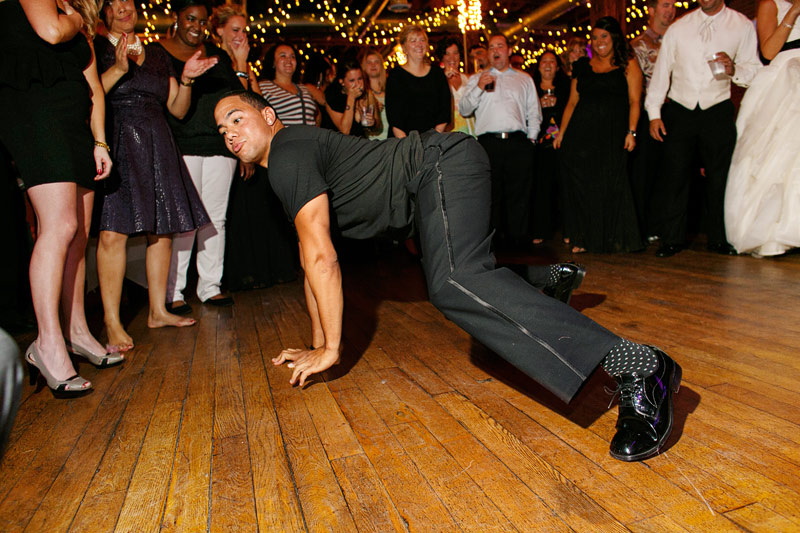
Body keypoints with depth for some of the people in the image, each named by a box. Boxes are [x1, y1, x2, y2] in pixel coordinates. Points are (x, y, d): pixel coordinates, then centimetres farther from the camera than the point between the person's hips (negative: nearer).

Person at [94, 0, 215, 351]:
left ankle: (158, 311, 15)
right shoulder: (94, 49, 6)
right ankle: (112, 321, -6)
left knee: (161, 230, 4)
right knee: (113, 232, -13)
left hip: (156, 147, 5)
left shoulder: (157, 55, 20)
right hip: (115, 146, -5)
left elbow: (178, 109, 16)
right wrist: (118, 69, -18)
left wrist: (186, 79, 1)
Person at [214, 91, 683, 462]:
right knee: (457, 276, 30)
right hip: (430, 187, 11)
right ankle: (551, 278, 48)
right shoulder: (280, 170, 20)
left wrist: (330, 349, -12)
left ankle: (634, 364, -44)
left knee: (453, 284, -35)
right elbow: (312, 262, 21)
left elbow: (321, 256, -18)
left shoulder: (289, 152, -11)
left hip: (443, 164, -11)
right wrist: (317, 344, 20)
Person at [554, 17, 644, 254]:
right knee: (581, 185, 1)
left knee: (611, 185, -4)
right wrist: (561, 132, 8)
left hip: (612, 133, -3)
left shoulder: (628, 64, 9)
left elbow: (634, 102, 1)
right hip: (580, 133, 3)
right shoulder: (582, 66, 17)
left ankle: (614, 239, 7)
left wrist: (631, 131, -11)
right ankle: (583, 238, 11)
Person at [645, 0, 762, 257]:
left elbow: (754, 71, 5)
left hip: (718, 112, 0)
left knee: (719, 177, 1)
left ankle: (718, 239, 13)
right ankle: (672, 238, 5)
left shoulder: (743, 26, 5)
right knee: (674, 175, -4)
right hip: (679, 112, 1)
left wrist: (734, 69, -18)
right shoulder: (678, 28, 7)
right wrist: (654, 113, 0)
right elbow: (661, 71, 7)